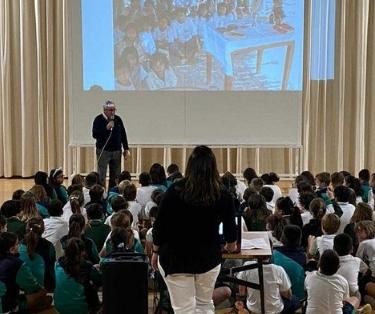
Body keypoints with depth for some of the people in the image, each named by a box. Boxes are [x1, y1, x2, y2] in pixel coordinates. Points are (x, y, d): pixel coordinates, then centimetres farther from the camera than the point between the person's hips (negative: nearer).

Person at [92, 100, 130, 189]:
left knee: (115, 176, 8)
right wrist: (106, 128, -24)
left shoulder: (118, 119, 7)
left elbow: (123, 135, 13)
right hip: (103, 151, -4)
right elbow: (94, 134, -15)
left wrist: (126, 149, 9)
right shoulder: (99, 119, -6)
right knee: (101, 176, -3)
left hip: (116, 151, 4)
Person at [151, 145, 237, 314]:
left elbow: (160, 225, -7)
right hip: (208, 258, 2)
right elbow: (230, 225, 8)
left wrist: (155, 251, 9)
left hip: (175, 258, -2)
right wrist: (231, 245, 29)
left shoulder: (175, 190, -13)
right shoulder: (223, 195, -6)